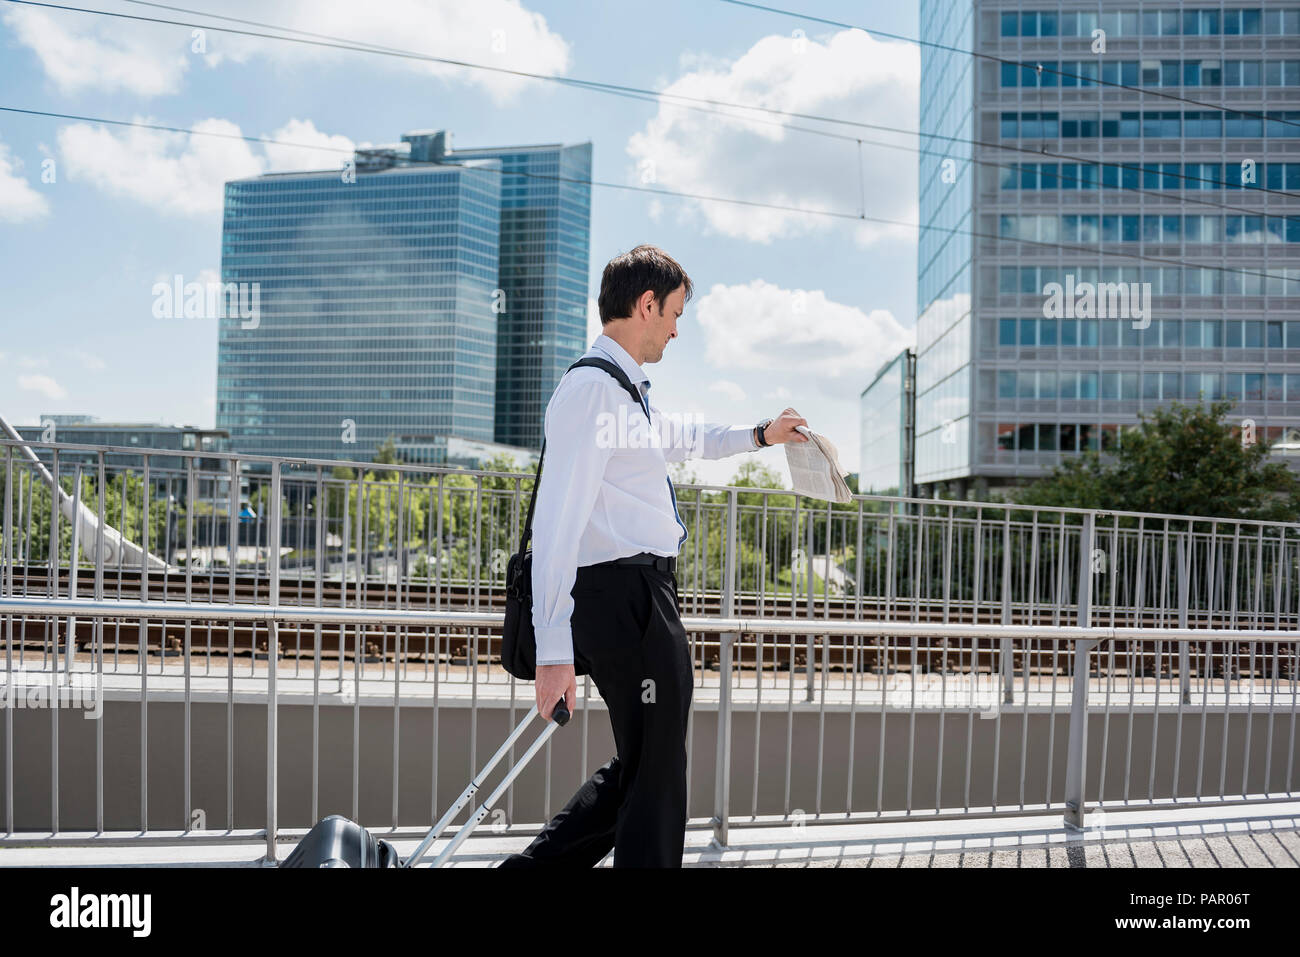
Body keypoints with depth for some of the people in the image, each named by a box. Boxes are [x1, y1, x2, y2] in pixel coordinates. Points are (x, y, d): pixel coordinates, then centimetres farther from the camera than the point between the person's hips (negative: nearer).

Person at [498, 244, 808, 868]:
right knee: (655, 778, 2)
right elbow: (557, 521, -21)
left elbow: (681, 438, 40)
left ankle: (531, 867, 25)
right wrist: (555, 648, -25)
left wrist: (760, 435, 44)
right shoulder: (592, 389, -15)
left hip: (639, 599, 10)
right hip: (629, 598, -10)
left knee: (639, 768, 19)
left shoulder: (627, 390, 17)